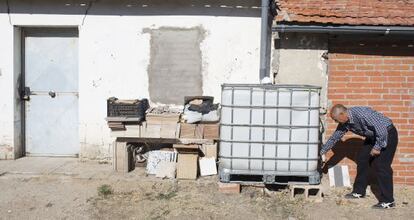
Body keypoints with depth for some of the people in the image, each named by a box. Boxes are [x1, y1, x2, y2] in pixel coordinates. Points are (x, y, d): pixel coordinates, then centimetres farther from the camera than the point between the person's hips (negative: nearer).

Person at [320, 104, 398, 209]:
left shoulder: (361, 113, -32)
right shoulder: (344, 123, -3)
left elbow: (381, 127, -32)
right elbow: (334, 137, 8)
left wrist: (377, 147, -26)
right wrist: (323, 151, 12)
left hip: (387, 134, -9)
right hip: (372, 137, 9)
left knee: (381, 166, -13)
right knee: (362, 160, 9)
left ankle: (387, 201, -9)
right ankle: (359, 192, 21)